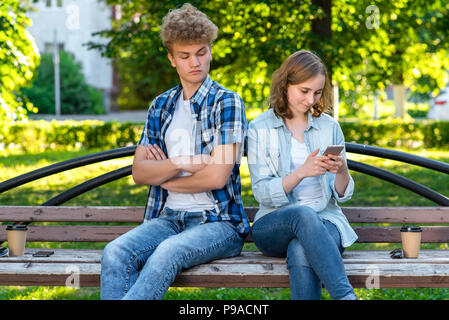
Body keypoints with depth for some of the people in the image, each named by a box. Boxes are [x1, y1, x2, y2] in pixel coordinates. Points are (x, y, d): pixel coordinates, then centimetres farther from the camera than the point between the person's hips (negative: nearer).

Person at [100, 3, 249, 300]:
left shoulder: (226, 103, -2)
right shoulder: (161, 106, 16)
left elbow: (218, 176, -11)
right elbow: (139, 171, 8)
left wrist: (166, 178, 3)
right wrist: (181, 164, -11)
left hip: (218, 222, -5)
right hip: (168, 218, 5)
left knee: (168, 252, -37)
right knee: (116, 253, -26)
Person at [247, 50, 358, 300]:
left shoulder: (330, 127, 11)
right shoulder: (260, 129, 4)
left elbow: (343, 195, 10)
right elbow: (263, 193, -5)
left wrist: (342, 172, -13)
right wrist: (301, 172, -21)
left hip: (325, 221, 2)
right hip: (275, 226, -1)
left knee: (301, 252, -35)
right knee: (304, 214, -38)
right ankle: (346, 296, -44)